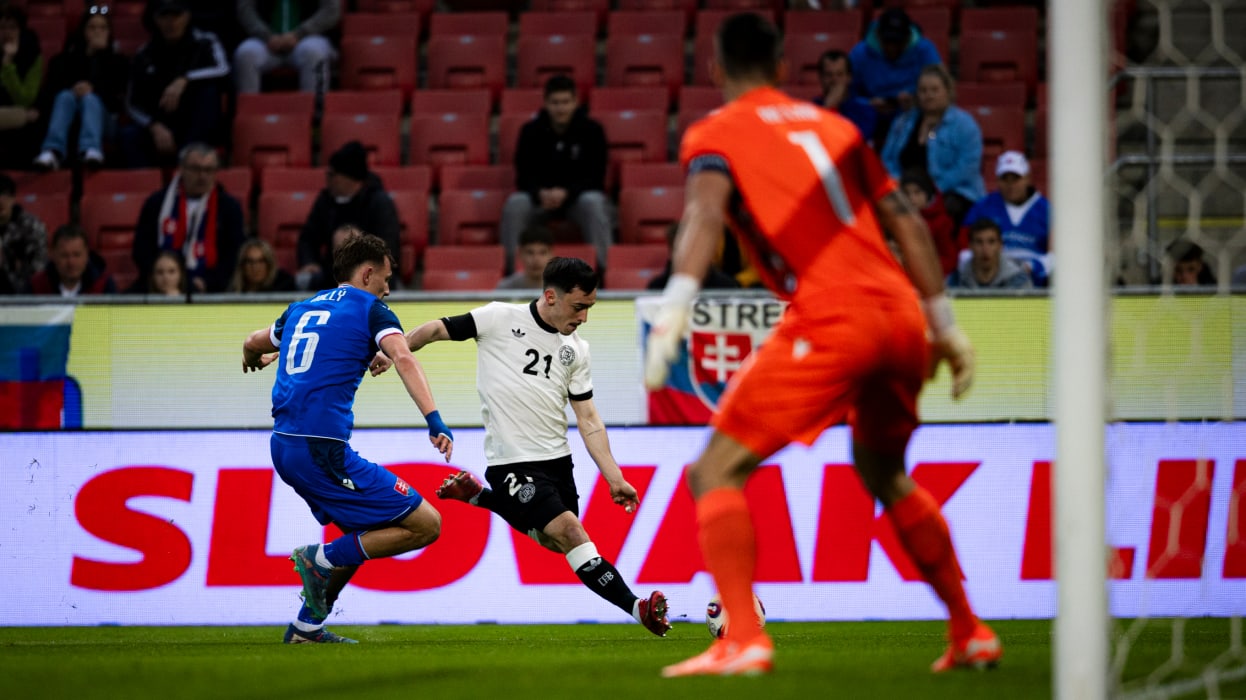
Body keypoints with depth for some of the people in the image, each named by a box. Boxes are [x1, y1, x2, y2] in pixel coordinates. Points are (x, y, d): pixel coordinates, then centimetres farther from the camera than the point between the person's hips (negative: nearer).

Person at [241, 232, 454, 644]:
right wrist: (434, 421, -27)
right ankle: (323, 558, -7)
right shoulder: (370, 309, 1)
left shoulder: (302, 309, 21)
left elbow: (253, 345, 38)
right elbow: (403, 359, -17)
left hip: (283, 446, 8)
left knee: (363, 533, 26)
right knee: (425, 524, -5)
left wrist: (255, 360, 63)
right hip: (323, 450, -8)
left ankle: (307, 626, 21)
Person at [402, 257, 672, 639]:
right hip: (513, 461, -7)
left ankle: (478, 496, 32)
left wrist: (614, 477, 0)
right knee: (569, 531, -20)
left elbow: (588, 420, 7)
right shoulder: (500, 319, -8)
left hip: (557, 458, 7)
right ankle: (638, 609, -23)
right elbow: (434, 331, -1)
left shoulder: (576, 350, 6)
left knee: (555, 542, 16)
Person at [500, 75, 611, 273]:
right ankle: (511, 269, -28)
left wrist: (566, 193, -28)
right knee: (515, 203, -30)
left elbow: (595, 176, -9)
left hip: (578, 197, -1)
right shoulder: (531, 131, -1)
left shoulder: (591, 130, -5)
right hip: (541, 197, 1)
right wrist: (540, 193, -28)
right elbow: (524, 176, -3)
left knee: (594, 203, -36)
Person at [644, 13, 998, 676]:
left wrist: (672, 313, -24)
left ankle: (742, 640, -18)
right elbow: (906, 222, 21)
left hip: (831, 318, -6)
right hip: (901, 317, 6)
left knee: (716, 471, -1)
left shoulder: (713, 135, 7)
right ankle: (969, 634, 32)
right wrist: (945, 325, 24)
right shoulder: (832, 125, 24)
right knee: (884, 473, 30)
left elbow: (706, 212, -13)